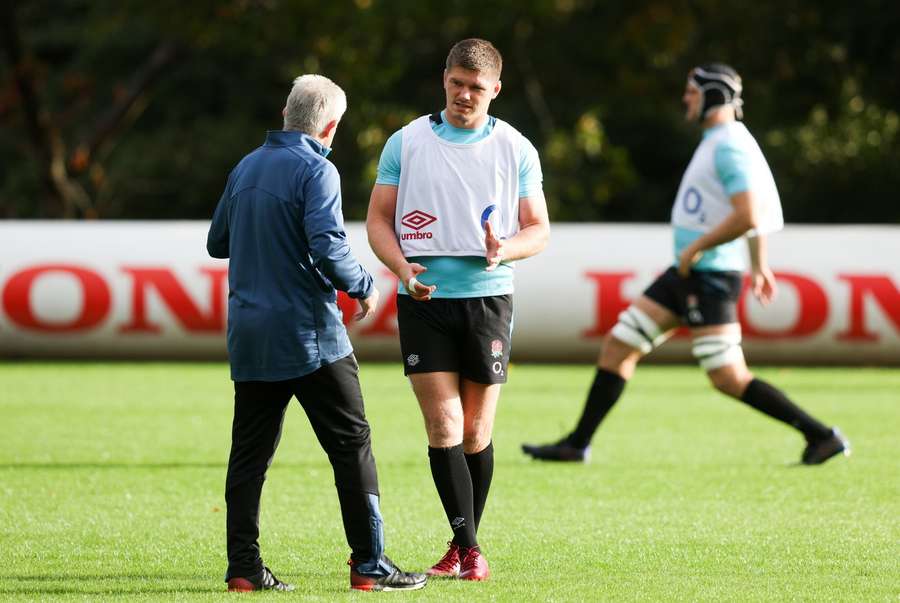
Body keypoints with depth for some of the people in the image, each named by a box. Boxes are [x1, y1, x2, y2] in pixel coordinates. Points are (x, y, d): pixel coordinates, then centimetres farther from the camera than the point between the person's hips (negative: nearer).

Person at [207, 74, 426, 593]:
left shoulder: (246, 168, 12)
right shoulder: (315, 171, -10)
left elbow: (217, 243, 18)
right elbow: (328, 247, -21)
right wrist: (364, 287, -5)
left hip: (249, 335, 7)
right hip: (309, 336, -7)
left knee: (250, 450, 8)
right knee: (352, 444, 1)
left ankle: (243, 565, 4)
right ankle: (369, 564, -1)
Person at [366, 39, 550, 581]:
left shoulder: (516, 149, 6)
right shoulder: (406, 143, 4)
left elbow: (538, 229, 8)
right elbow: (379, 218, 7)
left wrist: (505, 249, -14)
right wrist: (402, 266, -12)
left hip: (488, 297, 1)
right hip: (424, 300, -1)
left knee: (476, 432, 4)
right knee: (443, 426, -10)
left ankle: (466, 547, 17)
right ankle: (467, 547, -7)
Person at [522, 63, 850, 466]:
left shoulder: (729, 147, -16)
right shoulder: (719, 142, 15)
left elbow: (748, 217, -27)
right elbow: (759, 209, 27)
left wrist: (696, 248, -18)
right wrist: (759, 265, 34)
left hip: (711, 277, -10)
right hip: (686, 273, 10)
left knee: (729, 379, -10)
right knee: (617, 346, 8)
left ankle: (821, 436, -4)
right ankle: (577, 444, 12)